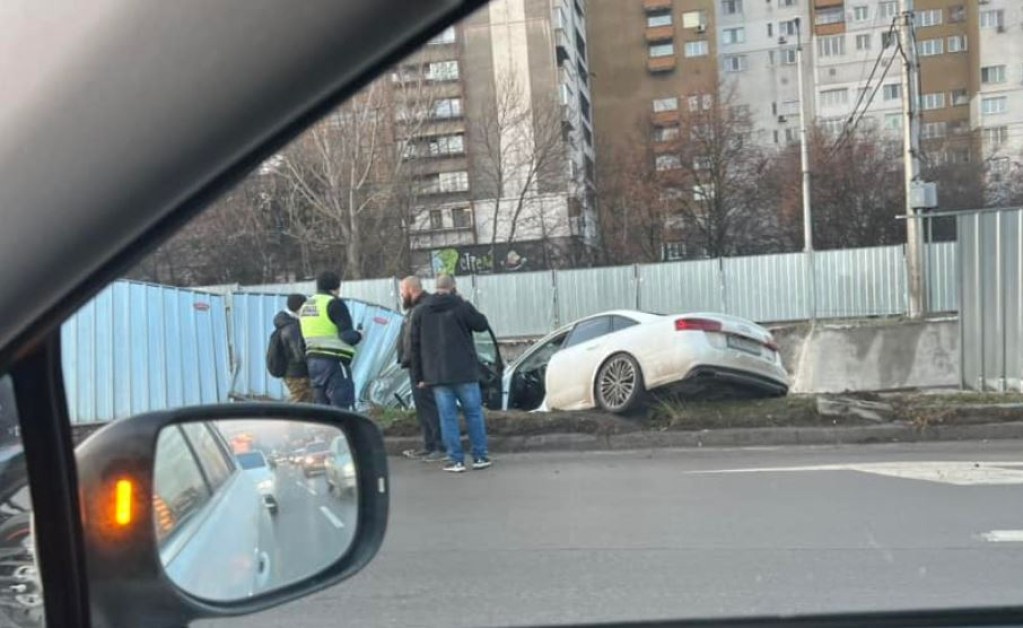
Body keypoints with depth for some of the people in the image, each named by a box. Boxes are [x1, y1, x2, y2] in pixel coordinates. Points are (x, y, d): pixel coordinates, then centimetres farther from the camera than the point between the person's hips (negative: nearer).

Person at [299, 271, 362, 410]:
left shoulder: (305, 305, 16)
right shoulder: (334, 303, -9)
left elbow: (303, 338, 17)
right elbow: (347, 335, -15)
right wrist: (358, 335, 4)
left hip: (312, 361, 8)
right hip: (334, 361, -8)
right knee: (342, 407, -6)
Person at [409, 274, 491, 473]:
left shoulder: (420, 311, 7)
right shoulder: (462, 306, -6)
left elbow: (415, 346, 7)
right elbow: (482, 325, 1)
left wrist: (419, 376, 10)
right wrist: (472, 315, 18)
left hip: (436, 374, 2)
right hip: (464, 372, -2)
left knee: (448, 416, 5)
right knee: (474, 413, 9)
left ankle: (456, 460, 4)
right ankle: (480, 457, 12)